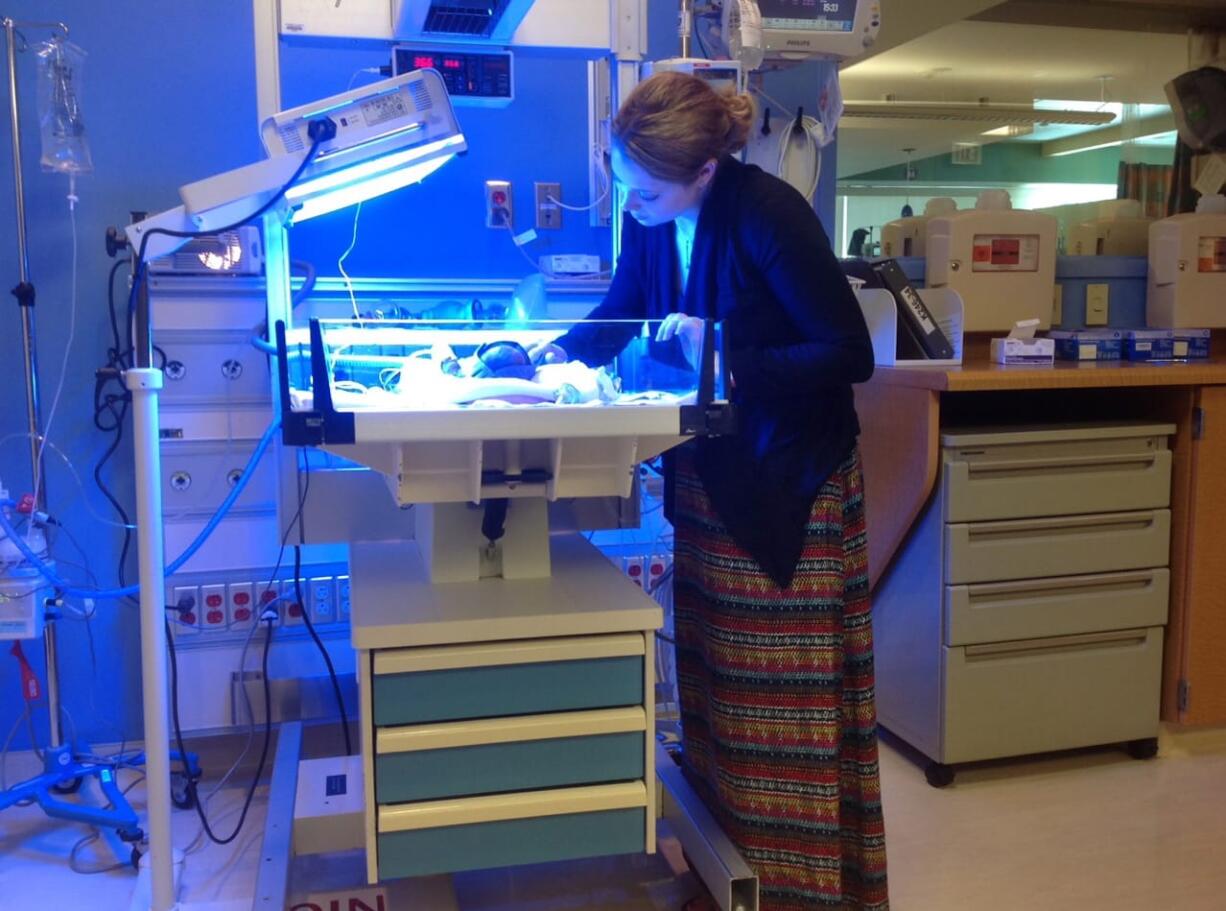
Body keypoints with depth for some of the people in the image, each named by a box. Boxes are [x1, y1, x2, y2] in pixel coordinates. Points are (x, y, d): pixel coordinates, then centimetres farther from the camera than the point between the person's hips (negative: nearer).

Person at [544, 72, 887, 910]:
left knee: (789, 705, 0)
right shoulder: (650, 220, -1)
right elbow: (618, 316, 14)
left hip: (791, 485, -7)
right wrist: (551, 353, -4)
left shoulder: (768, 213, -21)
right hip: (709, 477, 7)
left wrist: (726, 352, -24)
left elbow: (851, 355, -19)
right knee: (713, 689, 15)